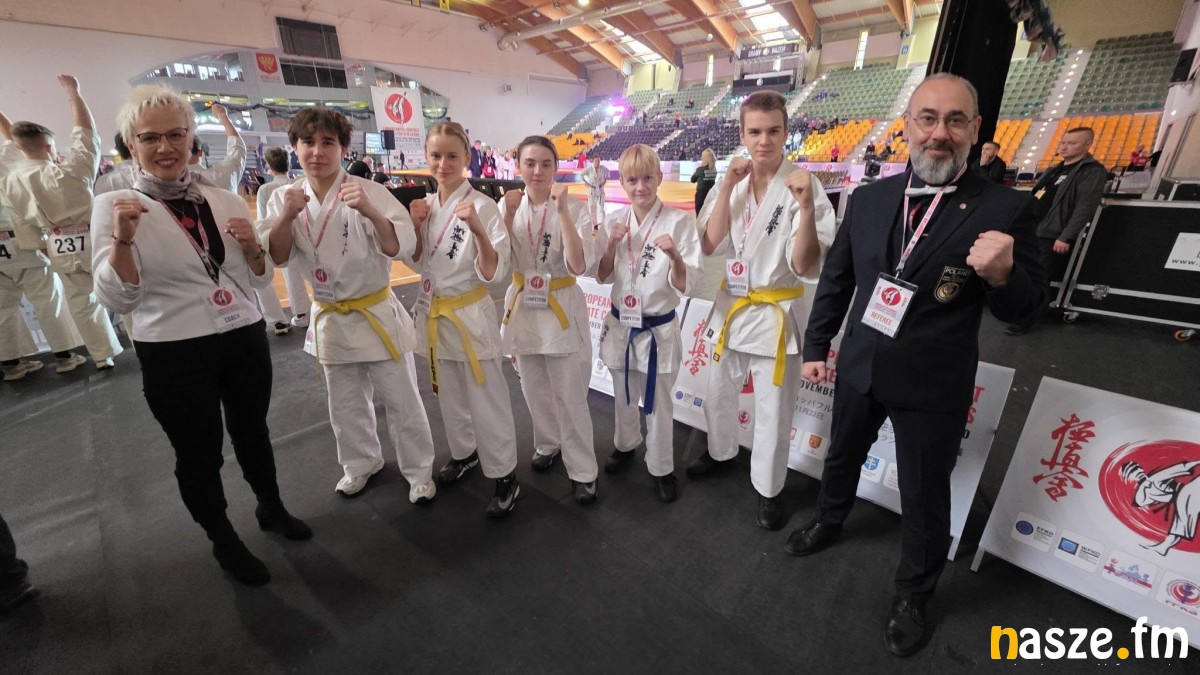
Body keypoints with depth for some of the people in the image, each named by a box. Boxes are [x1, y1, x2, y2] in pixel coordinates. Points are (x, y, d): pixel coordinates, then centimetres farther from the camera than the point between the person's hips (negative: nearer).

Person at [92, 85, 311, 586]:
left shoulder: (226, 201, 3)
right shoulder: (114, 206, -6)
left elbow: (259, 280, 8)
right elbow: (116, 299, -10)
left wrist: (251, 247, -12)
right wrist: (122, 240, -25)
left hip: (244, 338, 3)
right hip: (173, 355, -3)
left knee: (252, 431, 21)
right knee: (199, 453, 13)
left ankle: (271, 509, 45)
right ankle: (224, 542, 36)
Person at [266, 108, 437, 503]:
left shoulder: (369, 191, -13)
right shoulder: (285, 198, 1)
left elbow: (402, 249, -21)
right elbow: (276, 258, -3)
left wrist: (370, 212, -38)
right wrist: (287, 217, -20)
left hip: (377, 314, -4)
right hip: (330, 320, 4)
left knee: (401, 401, 7)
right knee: (346, 405, 20)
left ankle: (419, 471, 27)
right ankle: (361, 464, 44)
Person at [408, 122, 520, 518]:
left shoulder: (483, 206, -14)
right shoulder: (427, 206, 5)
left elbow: (492, 273, -18)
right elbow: (420, 265, 11)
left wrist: (477, 228, -32)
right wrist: (415, 227, -4)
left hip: (471, 316, -6)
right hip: (434, 315, 7)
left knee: (487, 403, 2)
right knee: (449, 397, 21)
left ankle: (505, 477, 20)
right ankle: (463, 453, 44)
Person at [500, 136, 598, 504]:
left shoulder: (574, 208, -10)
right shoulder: (509, 205, 0)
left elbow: (579, 265, -23)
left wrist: (562, 210, -26)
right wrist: (508, 216, -19)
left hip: (562, 310, -3)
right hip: (523, 307, 4)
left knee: (569, 397, 2)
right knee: (535, 391, 19)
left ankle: (582, 471, 20)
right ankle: (548, 444, 44)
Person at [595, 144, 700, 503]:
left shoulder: (679, 221, -11)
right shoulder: (614, 221, 0)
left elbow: (684, 285, -12)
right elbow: (602, 276, 4)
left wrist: (674, 255, -31)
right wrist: (612, 243, -12)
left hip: (659, 328, -3)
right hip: (620, 323, 4)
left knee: (659, 404, 11)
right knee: (624, 397, 22)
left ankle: (661, 468, 33)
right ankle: (626, 445, 49)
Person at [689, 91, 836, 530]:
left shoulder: (803, 186, -13)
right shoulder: (730, 183, 0)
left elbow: (806, 266, -19)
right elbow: (709, 246, -11)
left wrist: (806, 206, -32)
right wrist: (728, 187, -17)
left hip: (776, 315, -4)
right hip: (731, 307, 5)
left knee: (772, 414, 10)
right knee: (719, 396, 22)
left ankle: (768, 490, 33)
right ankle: (721, 452, 50)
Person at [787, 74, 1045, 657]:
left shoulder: (1005, 209, -12)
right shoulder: (869, 198, -2)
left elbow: (1023, 309, -7)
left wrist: (1003, 275, -30)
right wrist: (816, 347, 4)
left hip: (933, 386, -3)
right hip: (859, 368, 4)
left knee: (924, 497, 15)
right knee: (841, 456, 25)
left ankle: (912, 596, 41)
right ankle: (828, 522, 55)